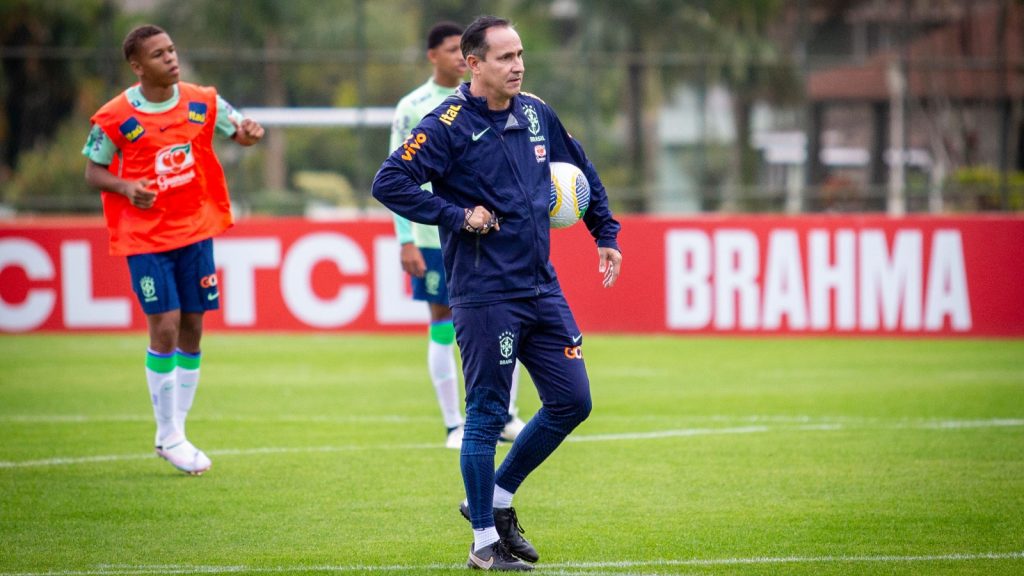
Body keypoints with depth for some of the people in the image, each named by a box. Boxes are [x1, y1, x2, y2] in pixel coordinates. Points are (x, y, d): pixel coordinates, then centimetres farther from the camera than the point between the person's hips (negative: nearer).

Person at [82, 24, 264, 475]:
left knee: (192, 329, 6)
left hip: (196, 231, 4)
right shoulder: (115, 118, -9)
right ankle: (168, 436, 3)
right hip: (145, 237, -4)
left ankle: (176, 432, 17)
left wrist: (249, 133, -14)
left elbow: (240, 130, 10)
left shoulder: (202, 102, 1)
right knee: (165, 328, -9)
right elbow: (93, 172, -1)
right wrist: (125, 187, -21)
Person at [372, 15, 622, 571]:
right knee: (487, 415, -2)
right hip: (484, 296, -7)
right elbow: (389, 182, -17)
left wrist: (605, 234, 21)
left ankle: (497, 497, 23)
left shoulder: (537, 114, 9)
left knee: (571, 401, 6)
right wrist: (457, 215, -17)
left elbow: (582, 172, 25)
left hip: (541, 289, 7)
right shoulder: (448, 124, -11)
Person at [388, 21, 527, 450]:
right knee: (442, 326, 1)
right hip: (435, 235, -3)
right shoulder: (412, 108, -3)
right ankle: (454, 426, 8)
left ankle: (506, 418, 11)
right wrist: (406, 241, -9)